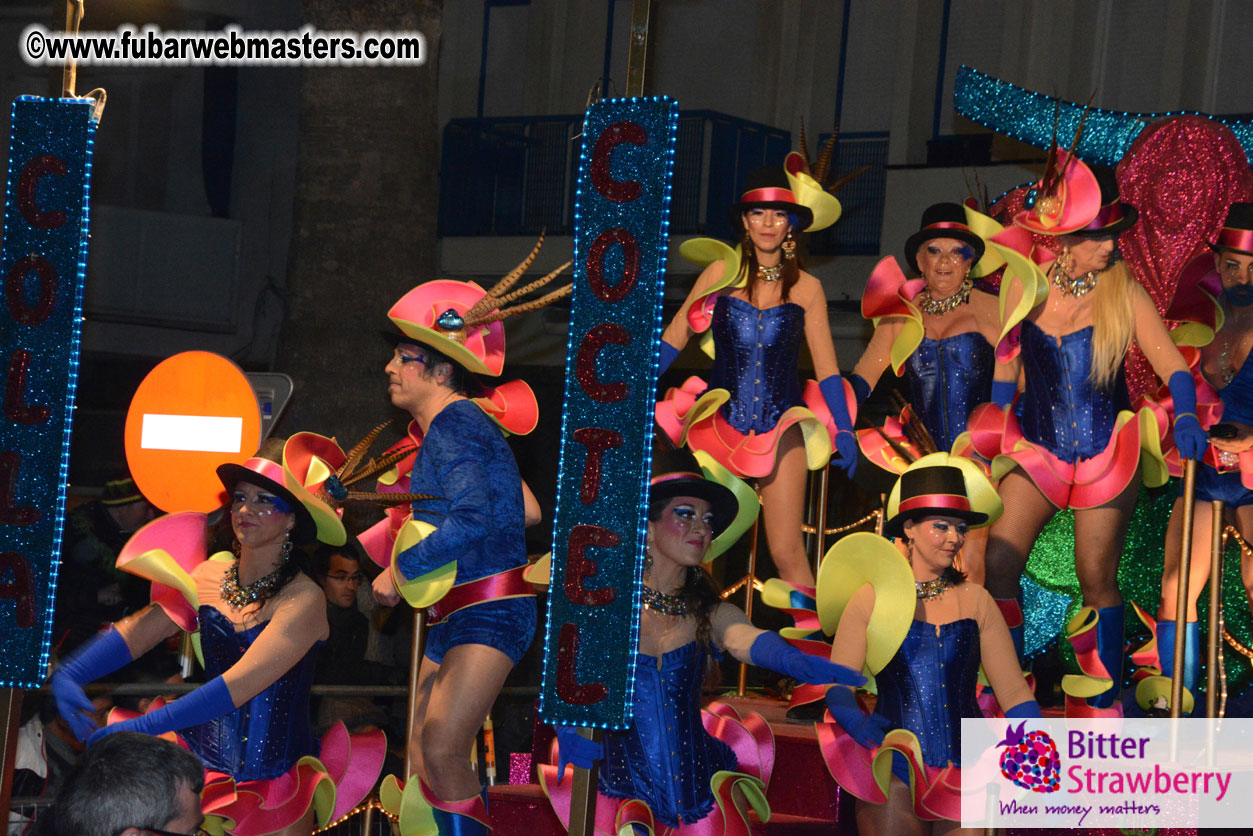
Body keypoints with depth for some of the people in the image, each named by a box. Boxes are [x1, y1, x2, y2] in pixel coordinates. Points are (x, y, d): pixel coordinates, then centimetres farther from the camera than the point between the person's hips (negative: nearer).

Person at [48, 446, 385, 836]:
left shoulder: (302, 599, -16)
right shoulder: (212, 574, 1)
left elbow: (240, 684, -26)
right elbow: (138, 629, -3)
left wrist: (141, 727, -31)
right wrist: (68, 675, -21)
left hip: (276, 774, -4)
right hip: (205, 764, 4)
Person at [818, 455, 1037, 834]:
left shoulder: (975, 600, 10)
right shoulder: (870, 599, 3)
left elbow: (1013, 691, 7)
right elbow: (837, 685, 0)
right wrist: (856, 721, -21)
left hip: (967, 772, 2)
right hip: (895, 770, -2)